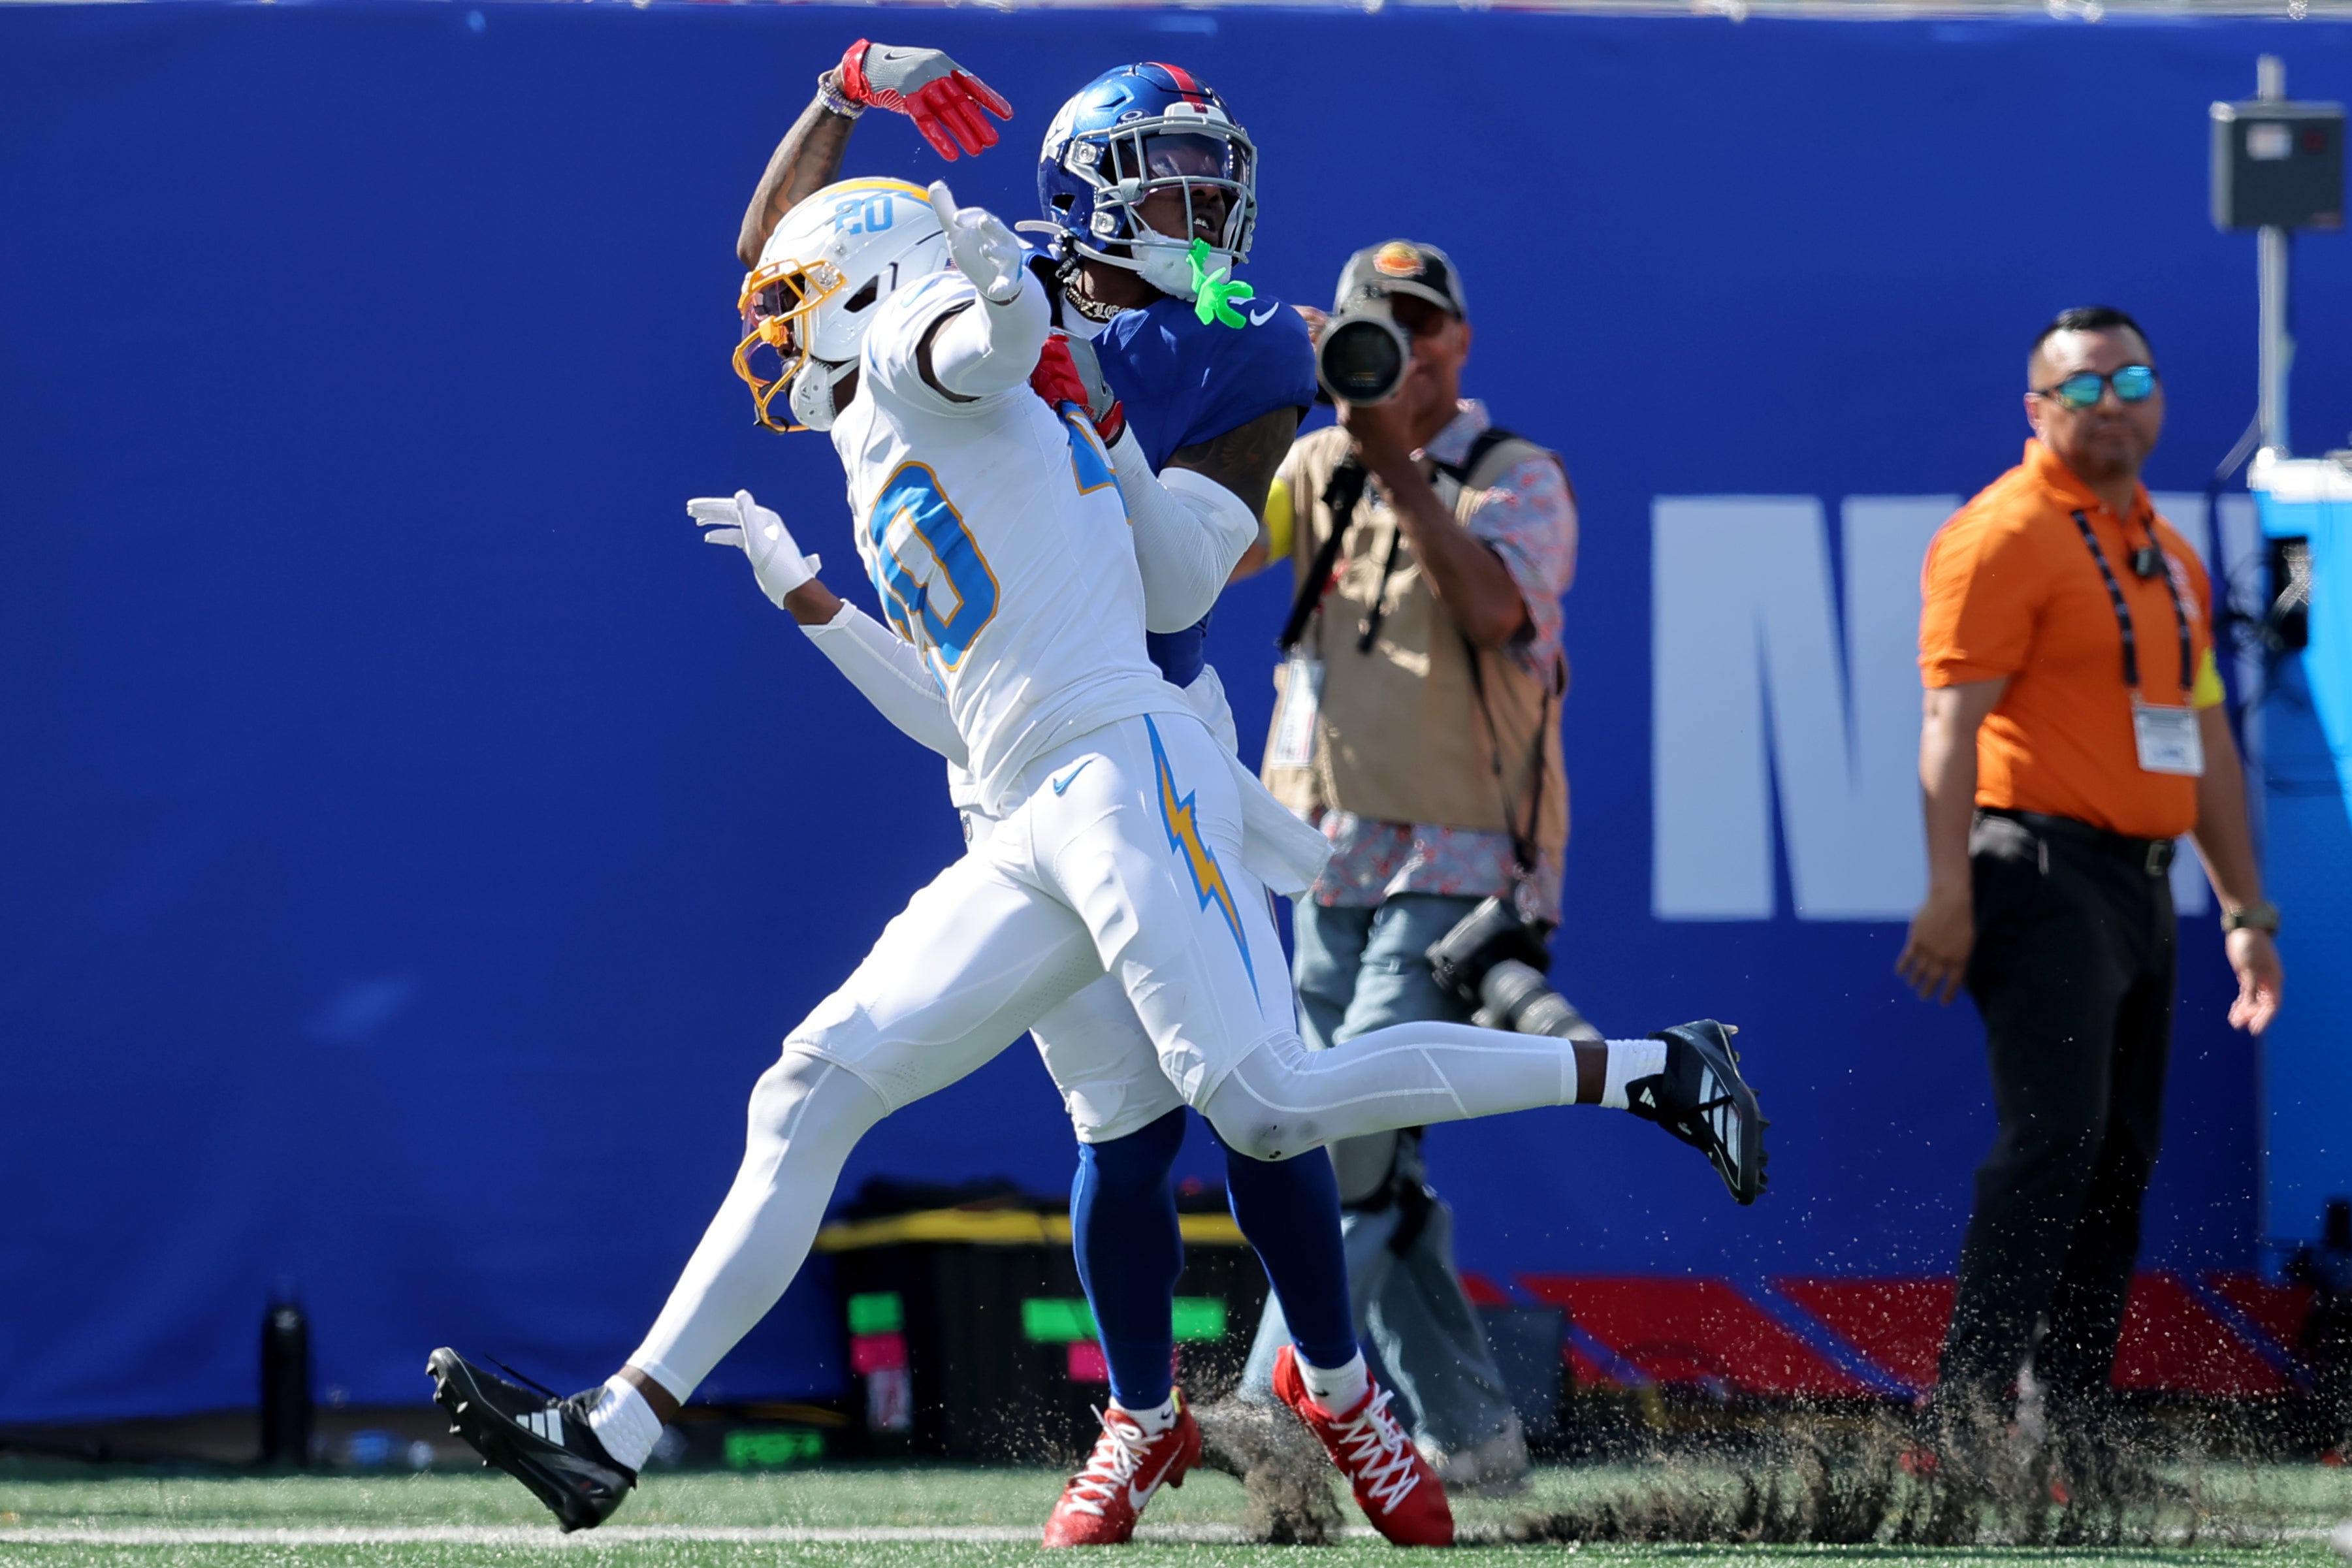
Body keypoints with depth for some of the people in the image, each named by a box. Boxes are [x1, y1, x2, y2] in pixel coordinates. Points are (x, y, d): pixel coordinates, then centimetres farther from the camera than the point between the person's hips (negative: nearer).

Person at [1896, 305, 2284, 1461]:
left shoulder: (2167, 554, 20)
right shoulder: (2002, 537, -7)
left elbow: (2206, 740, 25)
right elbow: (1951, 724, -14)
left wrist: (2245, 907, 22)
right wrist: (1950, 893, -23)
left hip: (2141, 885, 9)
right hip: (2045, 875, -9)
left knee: (2122, 1160, 8)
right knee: (2052, 1139, -17)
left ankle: (2076, 1431, 12)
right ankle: (1968, 1420, -18)